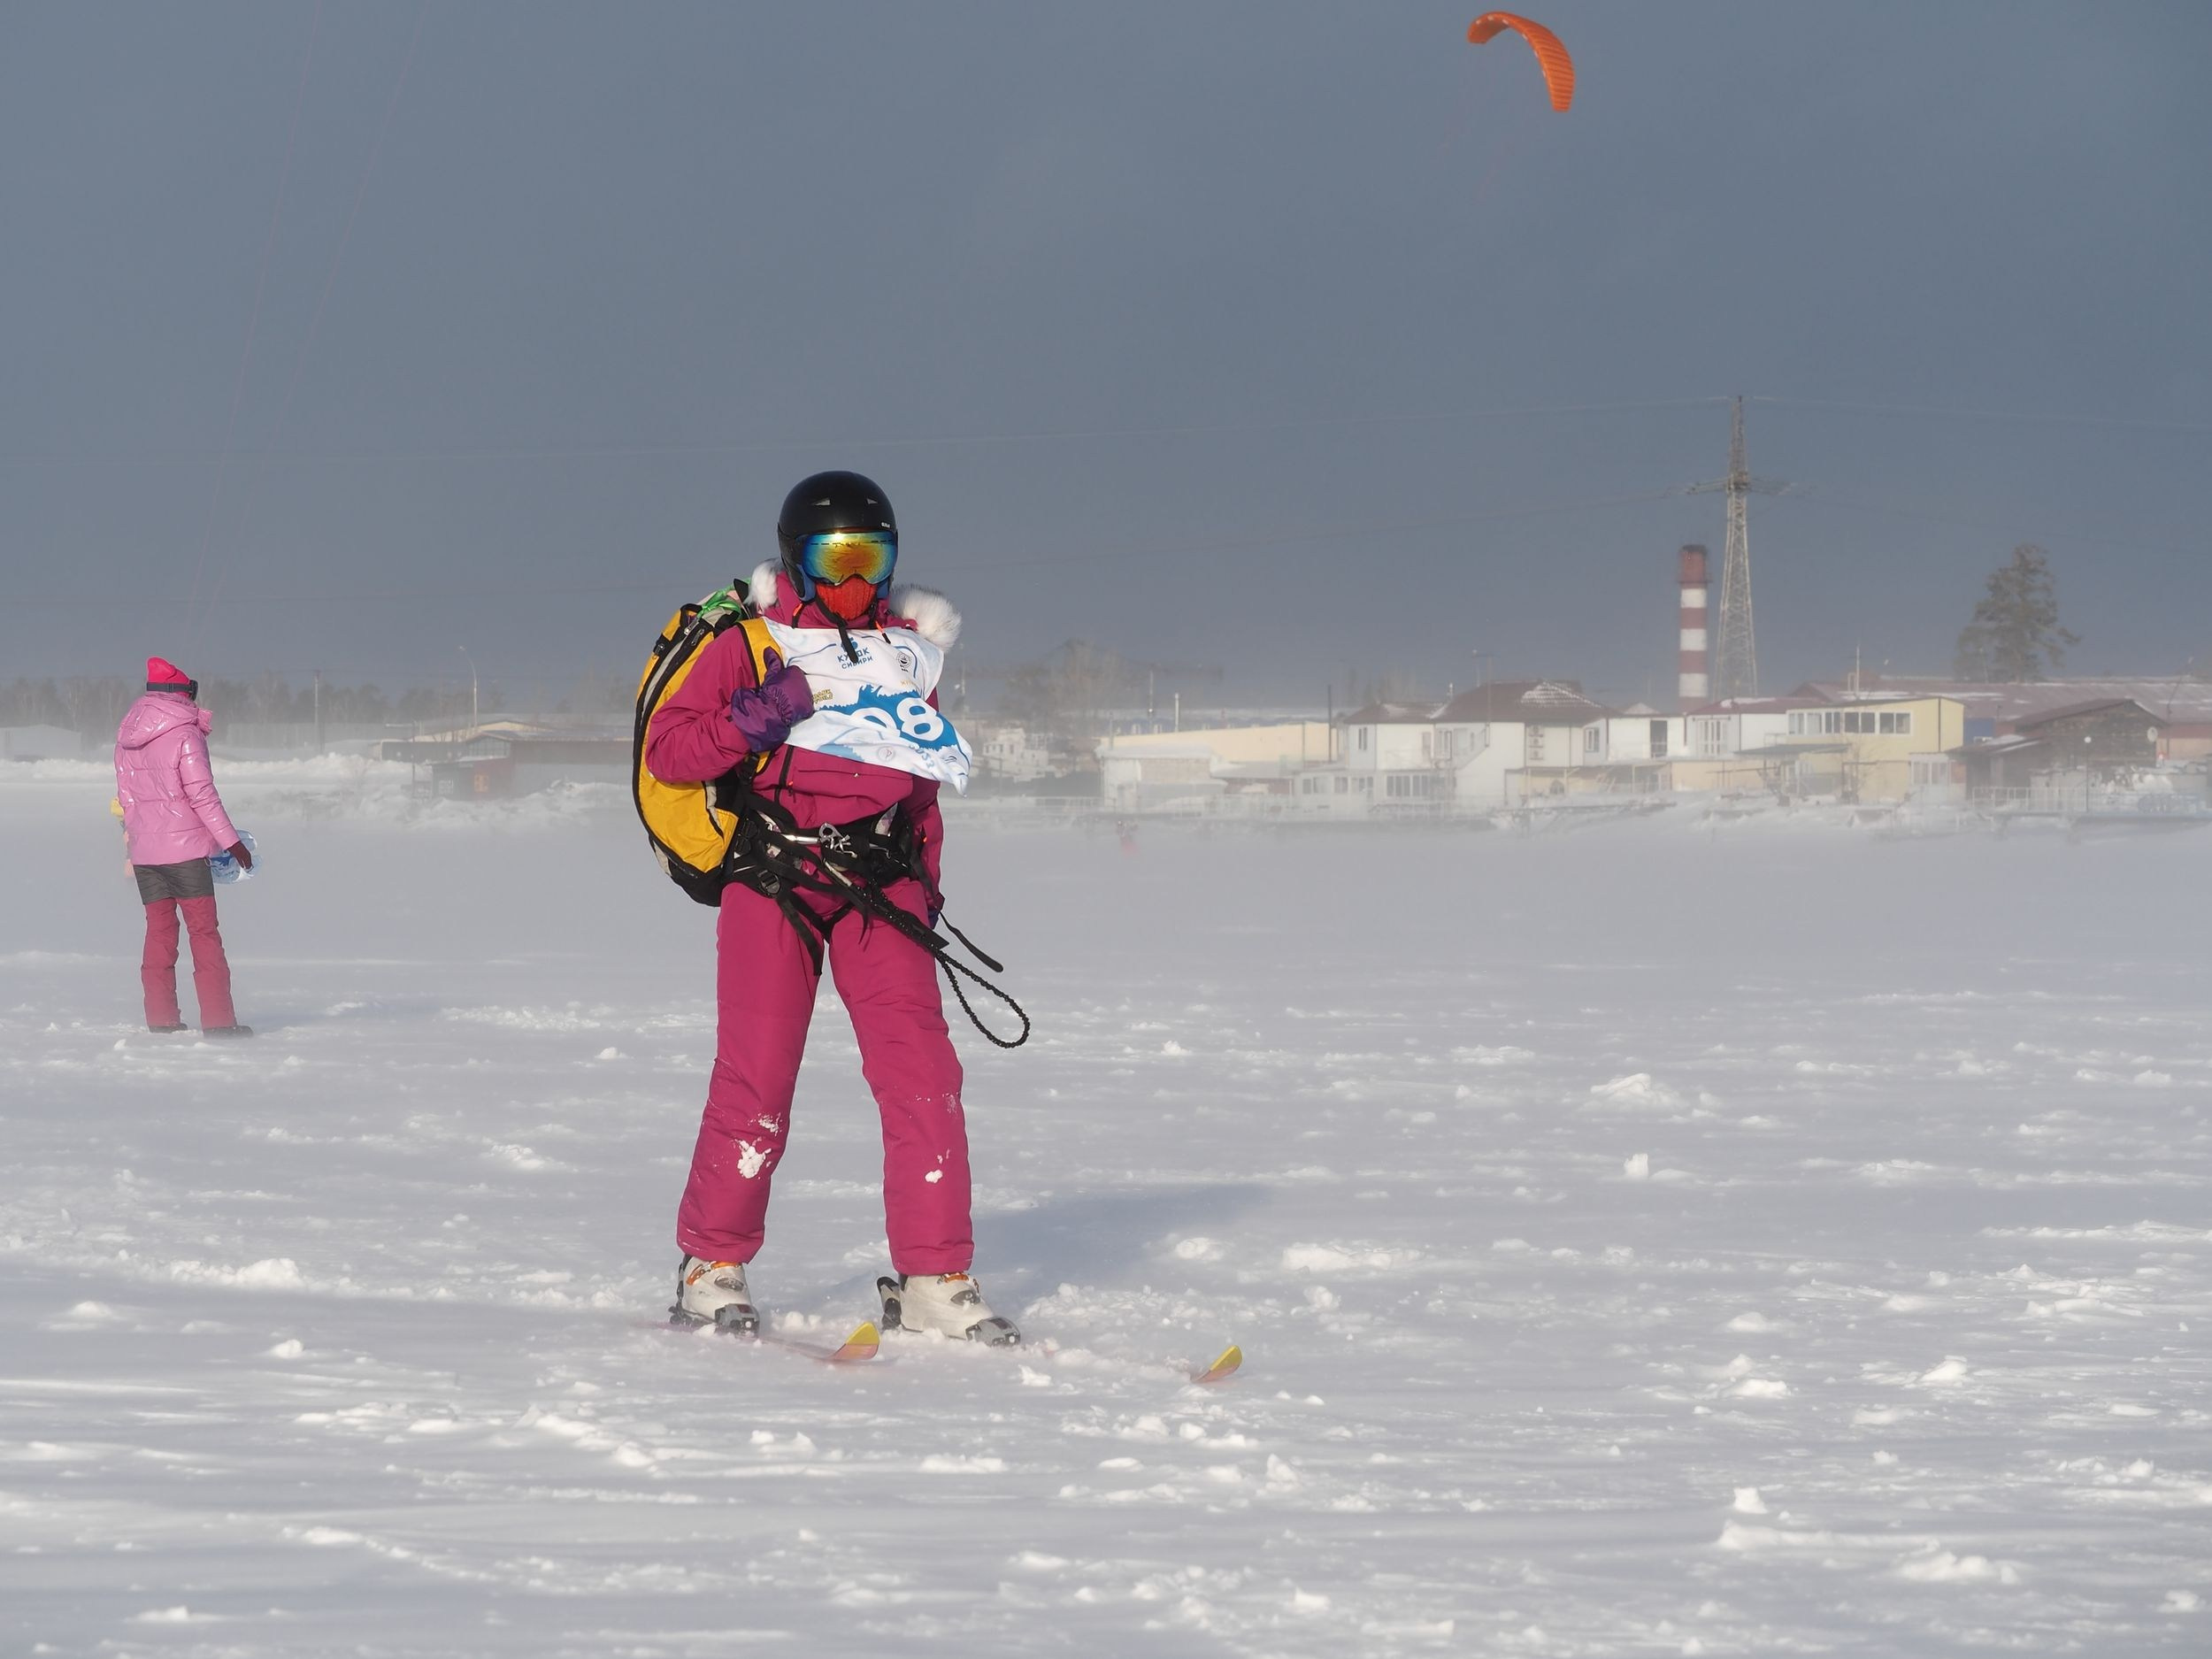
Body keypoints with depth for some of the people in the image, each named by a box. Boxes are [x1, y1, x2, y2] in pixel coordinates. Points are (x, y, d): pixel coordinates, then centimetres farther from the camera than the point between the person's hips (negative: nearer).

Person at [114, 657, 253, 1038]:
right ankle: (217, 1020, -5)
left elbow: (125, 798, 13)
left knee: (159, 931, 10)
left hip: (143, 850, 6)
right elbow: (201, 794, -13)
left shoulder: (126, 737, 9)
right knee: (204, 932, -2)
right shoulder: (184, 734, -11)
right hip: (184, 848, -6)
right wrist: (232, 841, -8)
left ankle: (161, 1019, 8)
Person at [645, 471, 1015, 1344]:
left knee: (922, 1073, -8)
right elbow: (666, 750, -2)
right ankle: (711, 1267, 10)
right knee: (756, 1076, -7)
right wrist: (761, 714, -15)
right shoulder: (750, 644, 3)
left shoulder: (906, 650, 18)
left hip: (877, 878, 4)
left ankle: (932, 1280, -4)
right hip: (774, 877, -4)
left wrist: (924, 888, 16)